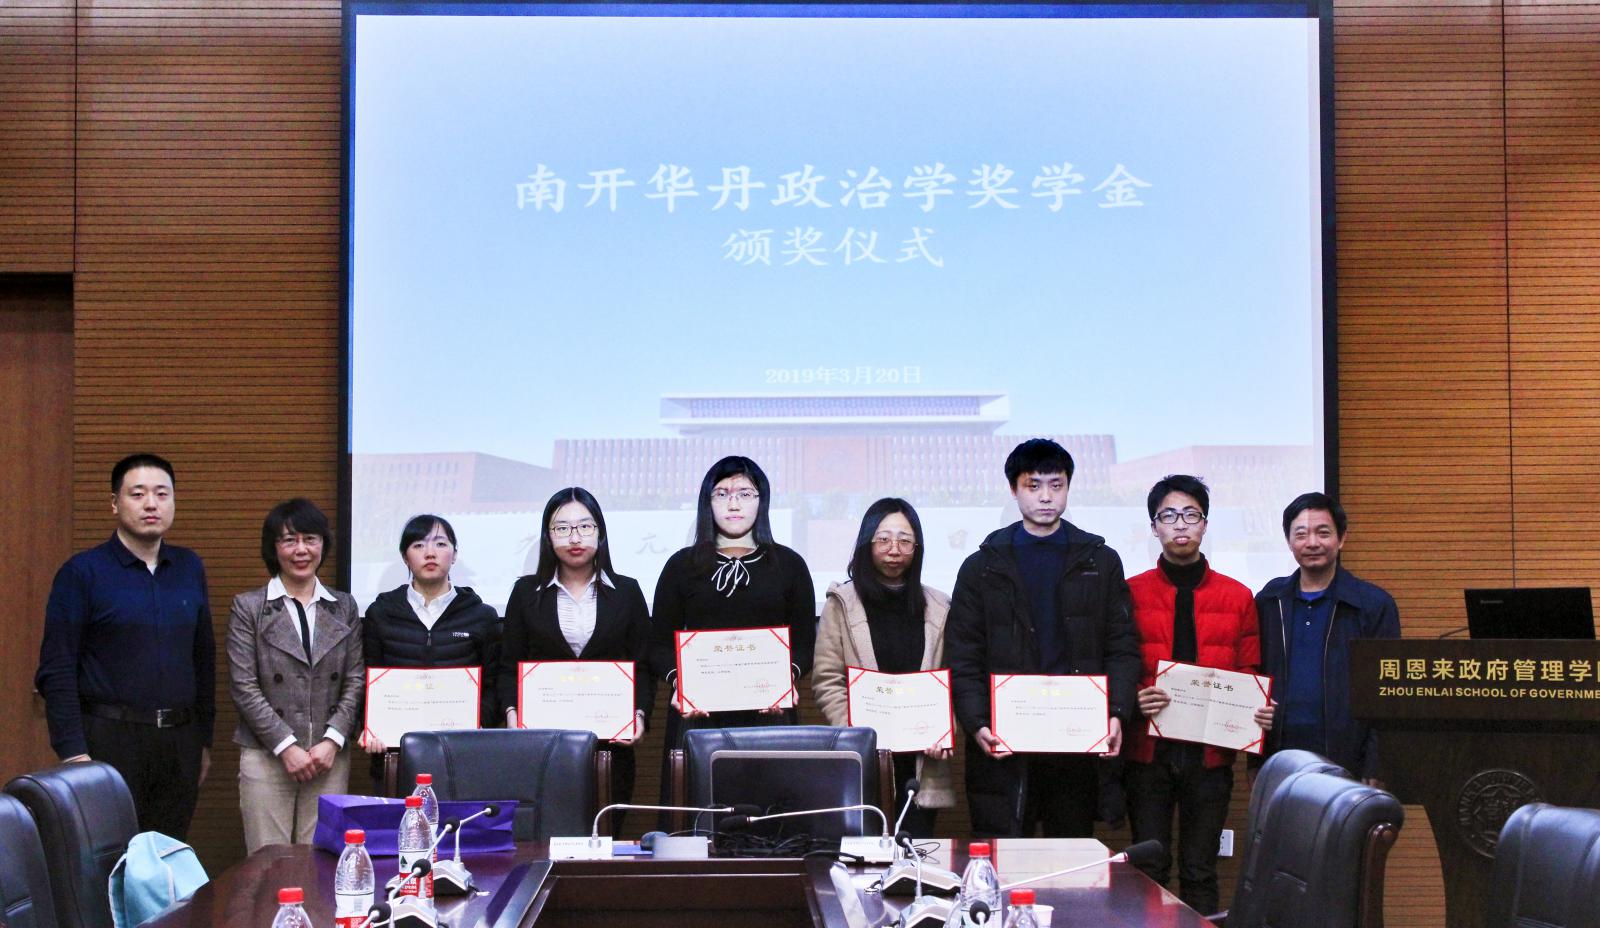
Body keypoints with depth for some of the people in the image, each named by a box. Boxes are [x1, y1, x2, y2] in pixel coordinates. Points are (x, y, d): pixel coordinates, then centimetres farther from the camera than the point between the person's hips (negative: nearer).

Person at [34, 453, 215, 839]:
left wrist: (204, 739, 13)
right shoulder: (82, 573, -3)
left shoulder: (189, 568, 11)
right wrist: (73, 752, -13)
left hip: (179, 743, 4)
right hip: (111, 739, -4)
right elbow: (56, 672, -7)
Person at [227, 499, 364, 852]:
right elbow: (244, 687, -3)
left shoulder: (344, 608, 12)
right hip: (266, 757, -2)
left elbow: (355, 681, 7)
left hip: (330, 757, 2)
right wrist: (286, 746, -10)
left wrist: (332, 740, -7)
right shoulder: (248, 607, 3)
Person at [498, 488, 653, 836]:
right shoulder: (526, 592, 10)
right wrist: (511, 712, -8)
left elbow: (643, 667, 8)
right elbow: (509, 666, 9)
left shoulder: (627, 592, 10)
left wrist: (639, 714, -7)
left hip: (610, 741, 0)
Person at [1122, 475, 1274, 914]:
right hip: (1148, 750, -1)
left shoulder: (1238, 598, 8)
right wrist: (1134, 700, -16)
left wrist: (1258, 713, -9)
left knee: (1200, 872, 6)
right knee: (1150, 868, 1)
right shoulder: (1131, 593, 3)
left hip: (1209, 754, 1)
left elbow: (1249, 676, 11)